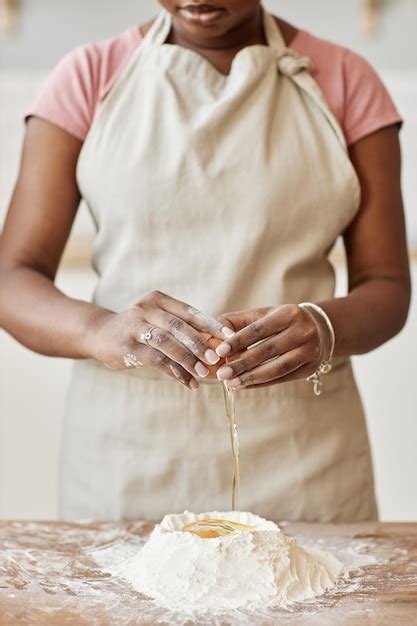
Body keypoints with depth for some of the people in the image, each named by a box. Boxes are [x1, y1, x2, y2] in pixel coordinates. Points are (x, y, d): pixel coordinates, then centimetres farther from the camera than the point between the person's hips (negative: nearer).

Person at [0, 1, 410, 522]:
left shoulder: (345, 82, 1)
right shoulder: (89, 78, 0)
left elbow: (388, 288, -1)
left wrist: (324, 330, -24)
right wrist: (100, 329, -28)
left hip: (301, 455, 1)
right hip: (125, 451, 0)